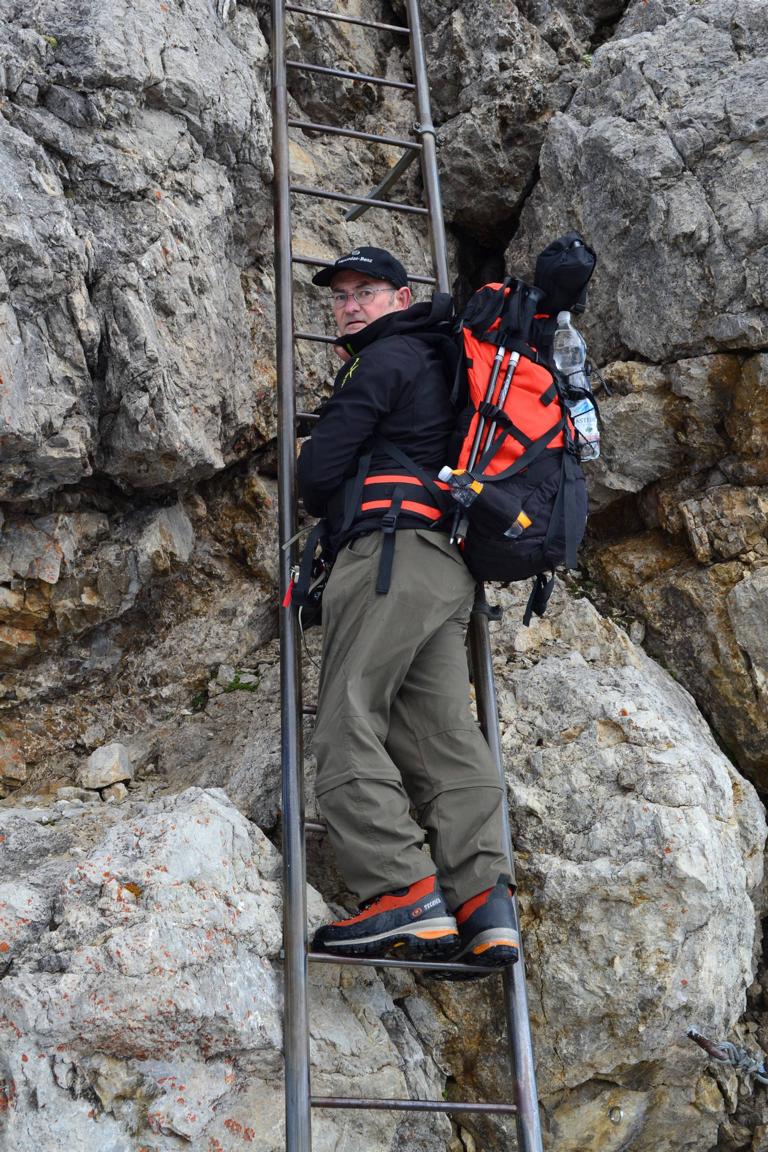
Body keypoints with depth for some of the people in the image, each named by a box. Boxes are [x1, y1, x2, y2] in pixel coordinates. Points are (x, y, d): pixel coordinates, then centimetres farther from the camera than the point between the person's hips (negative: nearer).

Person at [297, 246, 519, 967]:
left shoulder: (385, 359, 2)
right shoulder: (433, 357, 28)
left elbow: (317, 470, -3)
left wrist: (320, 502, 20)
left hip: (390, 548, -9)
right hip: (449, 564, 9)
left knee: (348, 725, -15)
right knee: (445, 735, -2)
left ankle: (404, 898, -26)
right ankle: (484, 903, -15)